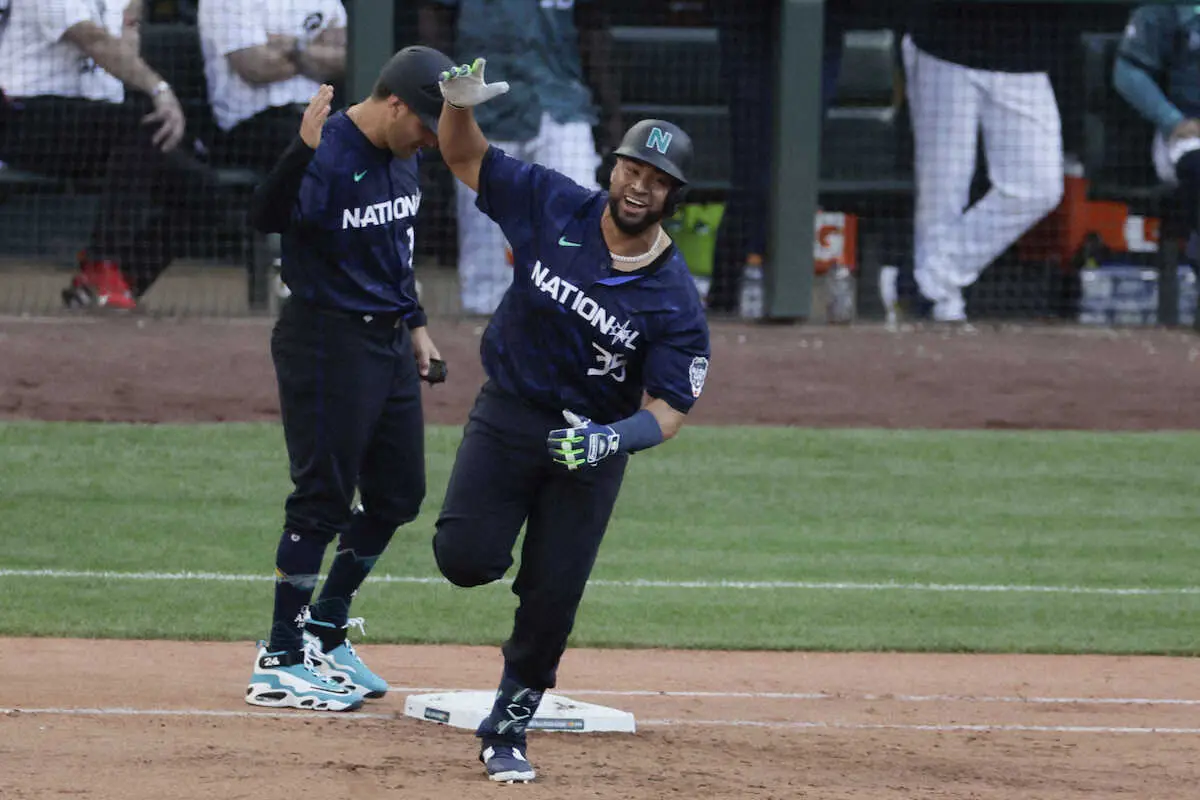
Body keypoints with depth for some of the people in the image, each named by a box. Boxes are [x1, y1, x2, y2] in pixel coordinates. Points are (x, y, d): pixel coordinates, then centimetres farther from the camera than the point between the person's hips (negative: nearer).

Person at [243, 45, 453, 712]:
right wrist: (301, 151, -53)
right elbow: (268, 217, -38)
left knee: (399, 493, 13)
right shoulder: (329, 156, -19)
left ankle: (326, 632, 27)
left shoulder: (401, 155, 8)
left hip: (389, 342, 9)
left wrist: (415, 325, 22)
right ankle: (280, 662, 0)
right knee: (324, 497, -7)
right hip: (327, 339, -9)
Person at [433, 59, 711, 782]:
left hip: (594, 441, -1)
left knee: (552, 601, 0)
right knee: (466, 559, -17)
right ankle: (494, 523, 22)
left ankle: (507, 732, 21)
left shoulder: (677, 301, -15)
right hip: (508, 416, 1)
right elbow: (465, 156, 1)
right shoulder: (554, 207, -9)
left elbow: (669, 411, -15)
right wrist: (461, 103, -21)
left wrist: (612, 438, -35)